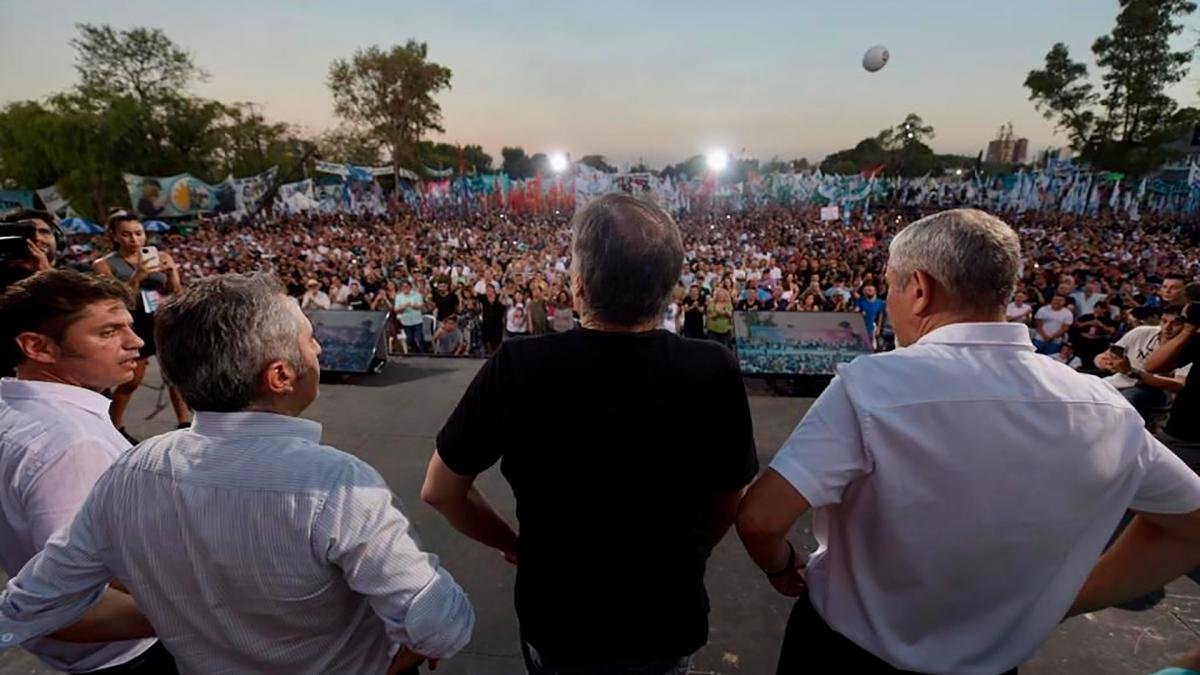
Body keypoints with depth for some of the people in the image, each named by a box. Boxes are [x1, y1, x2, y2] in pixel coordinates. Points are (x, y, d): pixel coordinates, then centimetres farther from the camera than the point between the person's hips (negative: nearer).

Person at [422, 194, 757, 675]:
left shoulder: (518, 367, -25)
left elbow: (440, 491, -12)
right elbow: (728, 506, -6)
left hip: (556, 624, 0)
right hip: (671, 624, 1)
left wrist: (510, 543, 3)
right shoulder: (715, 372, -21)